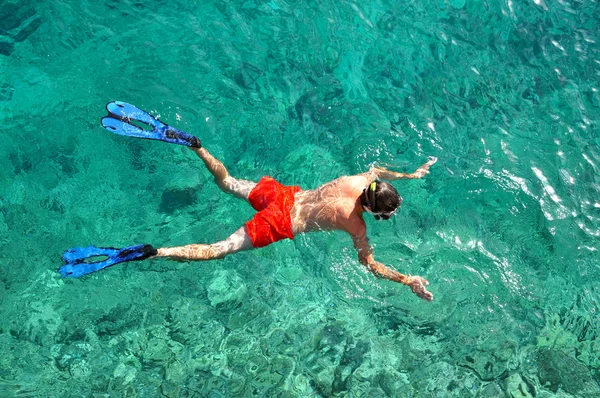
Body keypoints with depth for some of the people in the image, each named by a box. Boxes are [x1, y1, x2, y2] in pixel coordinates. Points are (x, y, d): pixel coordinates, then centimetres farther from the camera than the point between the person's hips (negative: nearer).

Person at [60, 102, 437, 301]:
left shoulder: (361, 179, 2)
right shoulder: (356, 226, -14)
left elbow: (376, 168, 26)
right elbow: (370, 263, -7)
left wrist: (411, 174, 33)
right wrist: (408, 280, -4)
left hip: (284, 193, 6)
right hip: (280, 223, -6)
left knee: (227, 182, 23)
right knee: (216, 250, -9)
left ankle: (184, 140, 12)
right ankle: (149, 252, -21)